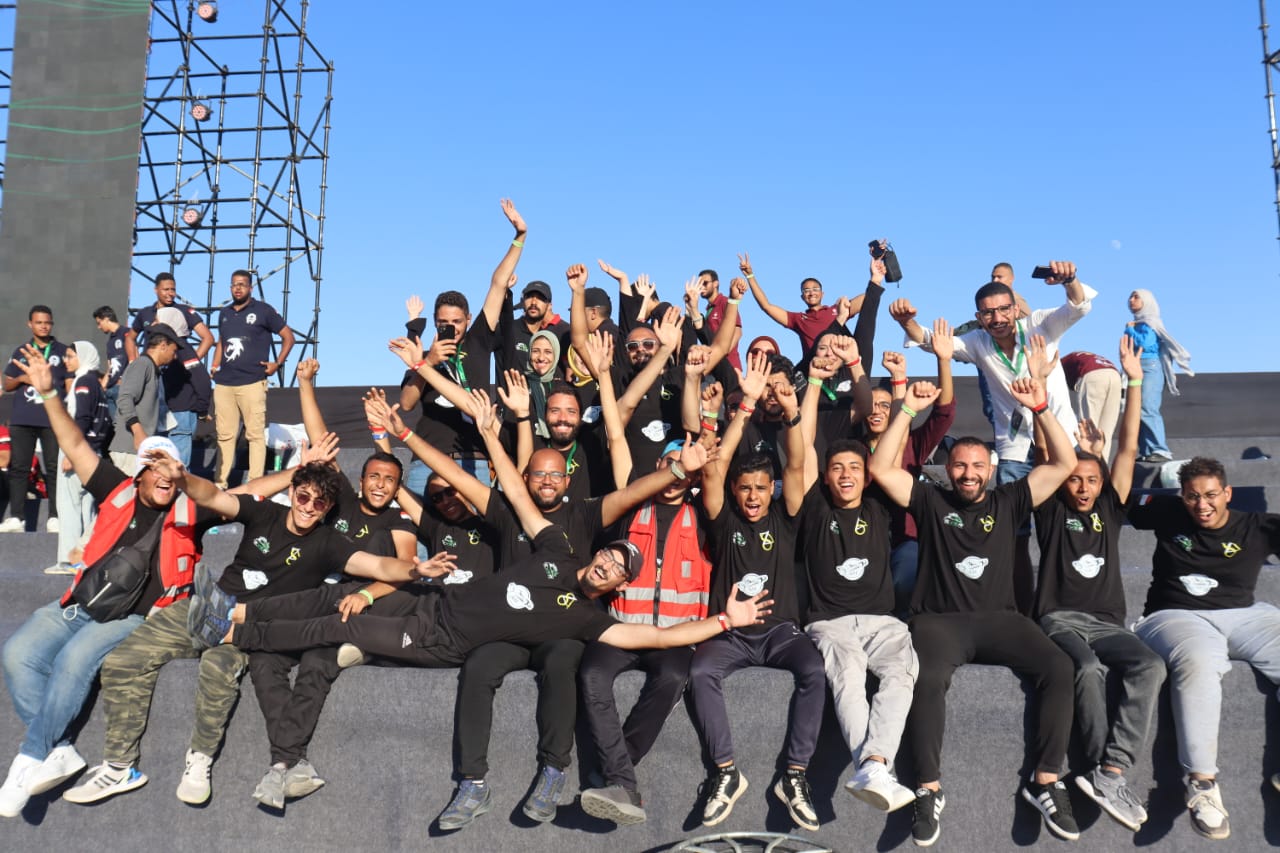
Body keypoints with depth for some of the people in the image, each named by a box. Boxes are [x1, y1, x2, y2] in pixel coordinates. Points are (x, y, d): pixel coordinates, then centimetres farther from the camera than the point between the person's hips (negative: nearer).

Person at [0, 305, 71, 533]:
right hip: (22, 419, 3)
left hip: (53, 419, -3)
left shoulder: (63, 351, 8)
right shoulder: (21, 352, 16)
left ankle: (54, 518, 0)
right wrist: (21, 378, -3)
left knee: (54, 468, -3)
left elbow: (70, 385, 5)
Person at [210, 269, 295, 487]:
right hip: (223, 383, 5)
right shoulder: (225, 313, 17)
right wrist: (214, 367, 17)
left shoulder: (263, 310, 2)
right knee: (224, 434, 7)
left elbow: (288, 337, 5)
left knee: (255, 434, -5)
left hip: (252, 383, -5)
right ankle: (220, 483, 13)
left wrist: (277, 363, -4)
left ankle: (255, 484, -4)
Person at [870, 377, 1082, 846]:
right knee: (928, 678, -35)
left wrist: (1039, 408, -1)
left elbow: (1064, 463, 10)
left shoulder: (1009, 501, 15)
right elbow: (880, 468, 0)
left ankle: (1045, 781, -16)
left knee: (1059, 667, -26)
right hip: (939, 619, -2)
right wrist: (909, 410, -5)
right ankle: (929, 791, -23)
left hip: (999, 619, 2)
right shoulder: (931, 502, 11)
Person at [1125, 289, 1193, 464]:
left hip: (1150, 368, -8)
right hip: (1137, 370, 9)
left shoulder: (1149, 323, -2)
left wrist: (1129, 329, -4)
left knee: (1147, 410, -19)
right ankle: (1146, 452, 2)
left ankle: (1160, 451, -21)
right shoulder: (1136, 323, 20)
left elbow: (1145, 343, -16)